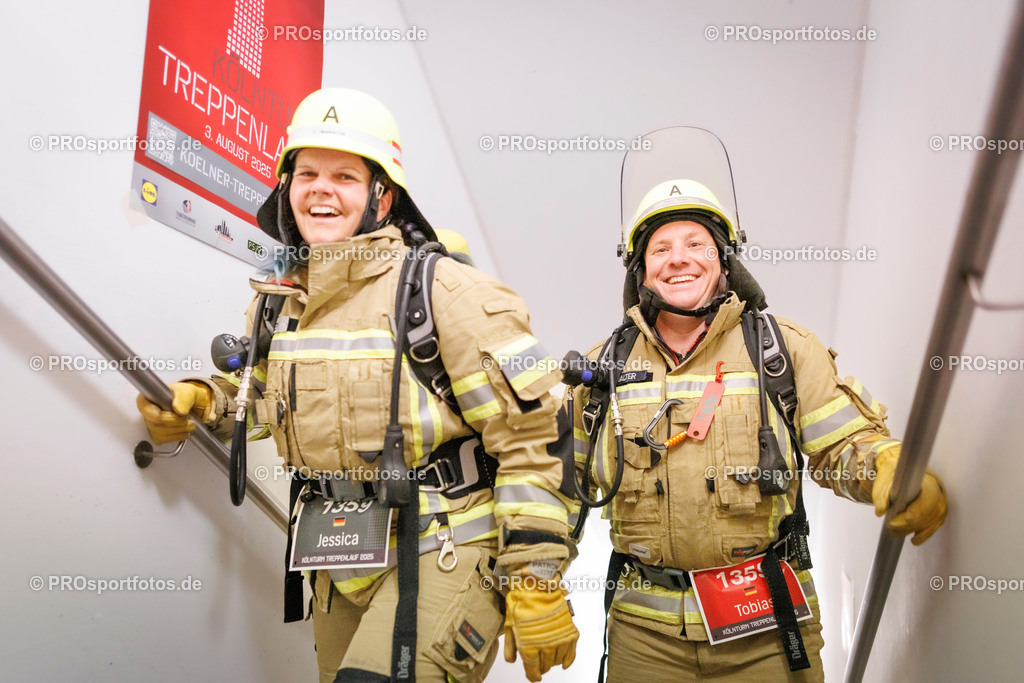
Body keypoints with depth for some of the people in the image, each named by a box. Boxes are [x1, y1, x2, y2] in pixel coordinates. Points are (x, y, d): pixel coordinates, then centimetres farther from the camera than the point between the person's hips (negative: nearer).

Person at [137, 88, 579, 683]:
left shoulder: (444, 291, -15)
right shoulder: (281, 300, 6)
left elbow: (530, 438, -16)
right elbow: (264, 388, 28)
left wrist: (537, 586, -16)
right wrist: (200, 400, 6)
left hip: (445, 556, -6)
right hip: (344, 575, 7)